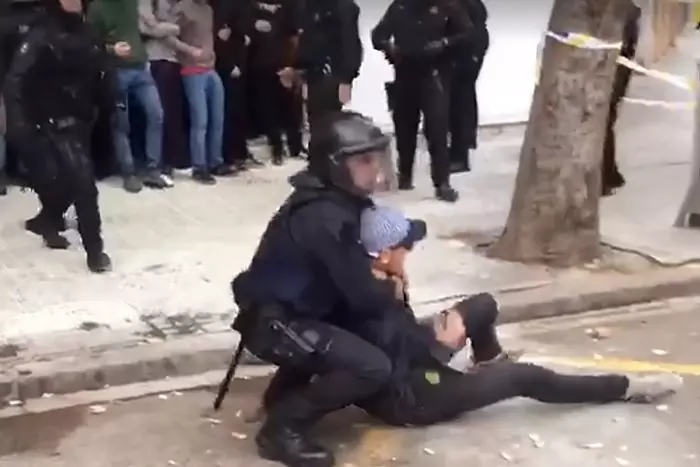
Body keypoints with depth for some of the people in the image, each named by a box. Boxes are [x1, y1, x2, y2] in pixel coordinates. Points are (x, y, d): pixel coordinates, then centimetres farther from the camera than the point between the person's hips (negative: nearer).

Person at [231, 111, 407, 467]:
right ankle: (283, 426, -7)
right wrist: (395, 295, 0)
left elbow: (349, 278, 20)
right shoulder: (327, 218, -24)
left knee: (366, 324, 28)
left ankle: (287, 389, 27)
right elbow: (363, 296, -21)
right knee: (374, 368, -20)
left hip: (289, 309, 10)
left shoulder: (336, 199, 6)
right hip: (272, 323, -10)